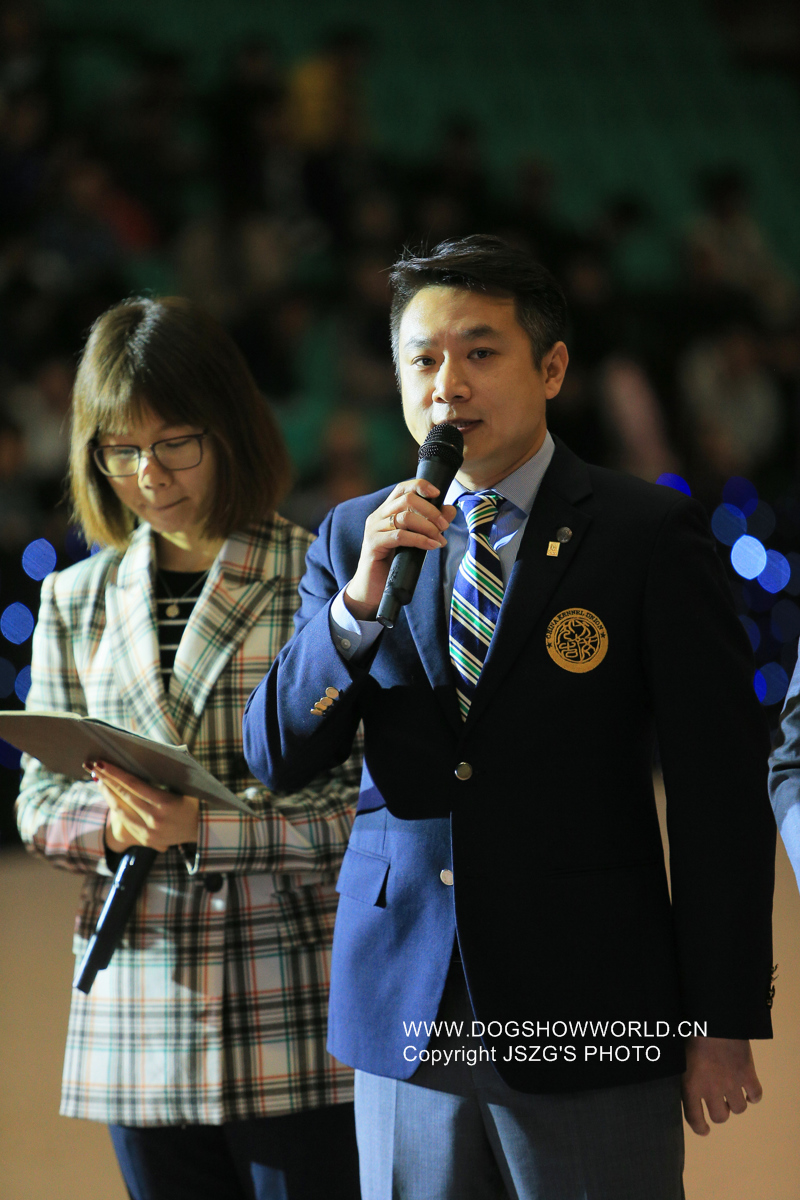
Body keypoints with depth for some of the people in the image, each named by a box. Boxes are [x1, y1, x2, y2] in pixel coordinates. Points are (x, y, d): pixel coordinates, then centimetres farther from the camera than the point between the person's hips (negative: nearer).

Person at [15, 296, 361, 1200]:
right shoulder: (77, 601, 12)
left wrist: (208, 824, -19)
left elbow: (373, 802, -8)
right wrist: (113, 824, -9)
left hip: (297, 1016, -4)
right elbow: (41, 801, 13)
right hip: (141, 1020, 4)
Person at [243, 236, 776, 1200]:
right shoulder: (353, 540, 8)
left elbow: (722, 788, -4)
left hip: (588, 1016, -3)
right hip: (404, 1009, 3)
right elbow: (275, 758, 2)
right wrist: (360, 598, -14)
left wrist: (724, 1024, -5)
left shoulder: (649, 535, -4)